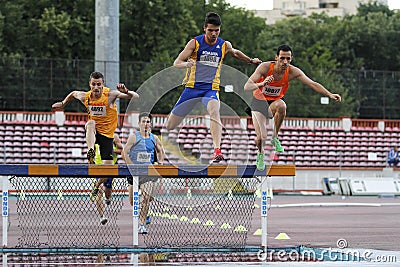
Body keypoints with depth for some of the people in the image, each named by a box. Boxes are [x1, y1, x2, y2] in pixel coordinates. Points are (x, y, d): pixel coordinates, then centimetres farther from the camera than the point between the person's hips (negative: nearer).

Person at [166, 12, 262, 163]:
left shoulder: (224, 46, 3)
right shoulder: (195, 43, -6)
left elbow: (235, 53, 27)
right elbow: (176, 63, -11)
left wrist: (251, 61, 28)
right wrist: (187, 64, -31)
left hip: (211, 88, 0)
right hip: (192, 87, 0)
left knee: (214, 111, -34)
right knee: (170, 126, 4)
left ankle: (217, 151, -44)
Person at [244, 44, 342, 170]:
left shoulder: (293, 71, -19)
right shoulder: (265, 67, -27)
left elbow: (312, 84, -19)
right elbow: (247, 87, -32)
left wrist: (329, 94, -32)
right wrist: (261, 84, -52)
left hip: (275, 102, 1)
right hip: (259, 102, -1)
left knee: (281, 106, -38)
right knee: (261, 137, -12)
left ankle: (275, 137, -14)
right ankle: (260, 154, 27)